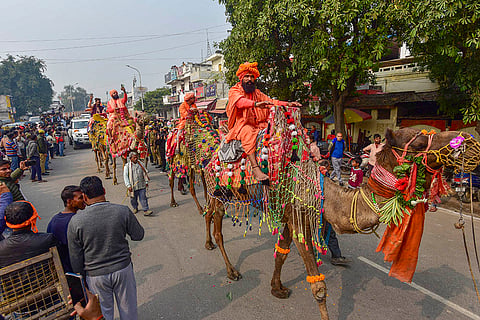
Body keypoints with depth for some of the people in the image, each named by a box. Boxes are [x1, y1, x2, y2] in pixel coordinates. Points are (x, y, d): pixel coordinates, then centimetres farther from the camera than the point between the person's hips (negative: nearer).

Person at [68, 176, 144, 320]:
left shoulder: (75, 222, -16)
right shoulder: (123, 211, -18)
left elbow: (75, 258, -6)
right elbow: (138, 235, -4)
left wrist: (82, 276, 11)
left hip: (95, 275, 0)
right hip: (123, 270, 0)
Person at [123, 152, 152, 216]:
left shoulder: (140, 164, 7)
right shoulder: (127, 166, -4)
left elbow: (145, 173, 16)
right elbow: (125, 177, -7)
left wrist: (146, 182, 15)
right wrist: (128, 186, -14)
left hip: (142, 186, 1)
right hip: (133, 187, -1)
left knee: (143, 198, -2)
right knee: (133, 199, 13)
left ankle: (145, 210, 0)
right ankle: (135, 208, 37)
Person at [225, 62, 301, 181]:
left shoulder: (257, 93, 23)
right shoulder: (234, 91, 3)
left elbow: (271, 101, 21)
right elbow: (240, 101, -20)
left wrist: (287, 104, 6)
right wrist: (256, 104, -39)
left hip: (257, 126, 6)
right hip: (241, 125, -6)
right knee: (248, 132, -38)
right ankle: (255, 168, -45)